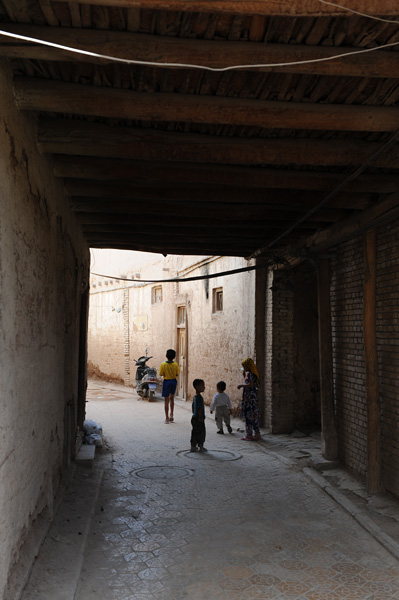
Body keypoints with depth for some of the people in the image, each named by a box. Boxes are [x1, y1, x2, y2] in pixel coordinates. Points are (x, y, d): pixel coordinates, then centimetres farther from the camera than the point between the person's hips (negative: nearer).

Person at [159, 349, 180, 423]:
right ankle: (171, 416, 21)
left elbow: (161, 374, -8)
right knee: (172, 399, 22)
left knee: (166, 401, 4)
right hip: (174, 381, 3)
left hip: (166, 382, -3)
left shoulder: (163, 364, -14)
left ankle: (167, 418, 5)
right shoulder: (175, 364, -8)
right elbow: (177, 374, -3)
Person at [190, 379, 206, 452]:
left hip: (194, 418, 9)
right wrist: (200, 418, -21)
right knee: (201, 432, 1)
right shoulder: (199, 397, -20)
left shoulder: (195, 397, 9)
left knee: (194, 432, 13)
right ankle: (201, 447, 7)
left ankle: (193, 447, 18)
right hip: (199, 419, -9)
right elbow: (200, 409, -23)